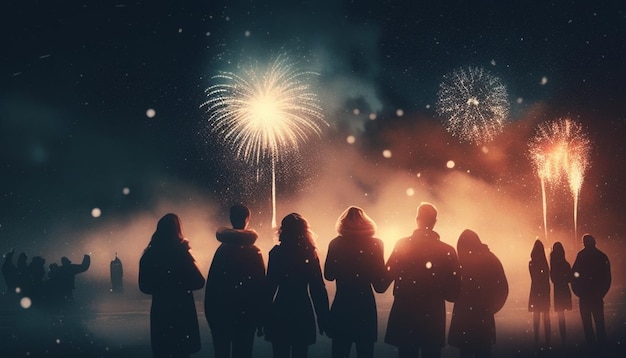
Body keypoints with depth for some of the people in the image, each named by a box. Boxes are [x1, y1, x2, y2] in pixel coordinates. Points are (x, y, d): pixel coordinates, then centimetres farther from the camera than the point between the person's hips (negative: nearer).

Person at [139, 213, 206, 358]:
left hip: (159, 312, 4)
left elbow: (144, 287, 8)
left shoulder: (149, 255, -1)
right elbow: (199, 282, -11)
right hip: (182, 312, -4)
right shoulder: (181, 253, -14)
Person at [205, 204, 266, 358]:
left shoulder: (222, 250, -1)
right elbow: (260, 287, -4)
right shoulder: (254, 252, -4)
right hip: (246, 314, -1)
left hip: (221, 313, 2)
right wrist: (260, 320, 1)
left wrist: (210, 314, 4)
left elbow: (211, 283, -2)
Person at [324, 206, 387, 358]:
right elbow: (380, 284, -5)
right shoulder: (375, 244, -4)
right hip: (366, 306, 0)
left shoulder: (336, 244, -1)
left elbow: (329, 275, 3)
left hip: (342, 305, 1)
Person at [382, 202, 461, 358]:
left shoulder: (402, 245, -6)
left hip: (404, 317, 0)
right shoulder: (447, 251, -6)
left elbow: (385, 280, -5)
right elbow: (453, 293, -5)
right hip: (434, 319, 0)